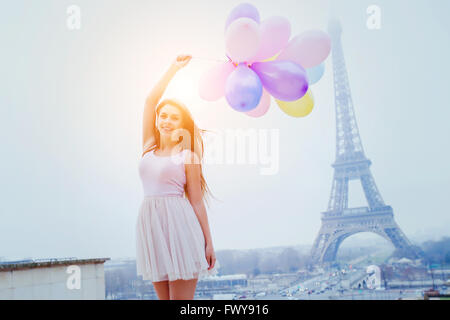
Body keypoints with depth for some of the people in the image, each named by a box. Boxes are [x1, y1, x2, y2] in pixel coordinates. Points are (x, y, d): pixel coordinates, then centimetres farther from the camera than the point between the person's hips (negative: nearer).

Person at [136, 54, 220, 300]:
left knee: (181, 298, -5)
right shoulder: (149, 148, 14)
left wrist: (208, 242, -3)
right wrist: (174, 68, 15)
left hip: (179, 223, -5)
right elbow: (151, 100, 12)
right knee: (164, 298, 8)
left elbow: (197, 202, -1)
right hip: (150, 223, 5)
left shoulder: (188, 156, 1)